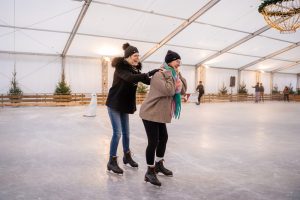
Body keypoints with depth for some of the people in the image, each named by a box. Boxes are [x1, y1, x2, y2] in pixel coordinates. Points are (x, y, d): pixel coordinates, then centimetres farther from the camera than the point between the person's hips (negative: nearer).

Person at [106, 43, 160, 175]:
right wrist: (149, 73, -39)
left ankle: (127, 156, 30)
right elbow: (130, 78, -36)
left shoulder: (134, 69, 6)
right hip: (114, 104, -7)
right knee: (117, 133, -8)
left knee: (126, 132, 13)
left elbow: (147, 81, 2)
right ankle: (112, 162, 5)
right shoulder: (121, 67, -16)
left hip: (125, 105, 7)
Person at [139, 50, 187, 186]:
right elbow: (169, 91, -29)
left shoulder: (173, 76, 12)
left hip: (160, 113, 10)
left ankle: (159, 165, 36)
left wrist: (179, 76, 2)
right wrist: (169, 74, -20)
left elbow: (183, 91, 9)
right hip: (150, 113, -10)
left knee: (163, 138, 17)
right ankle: (150, 172, 8)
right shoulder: (159, 75, -18)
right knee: (153, 142, -8)